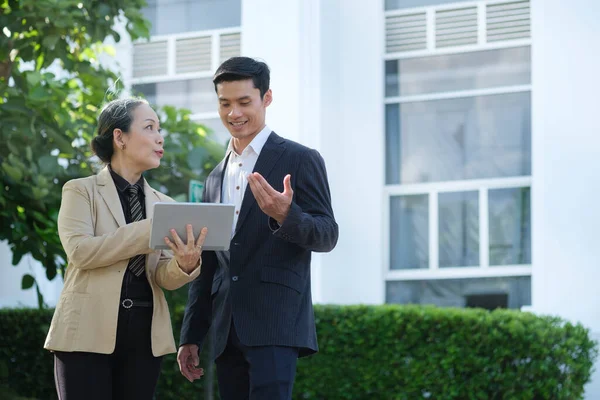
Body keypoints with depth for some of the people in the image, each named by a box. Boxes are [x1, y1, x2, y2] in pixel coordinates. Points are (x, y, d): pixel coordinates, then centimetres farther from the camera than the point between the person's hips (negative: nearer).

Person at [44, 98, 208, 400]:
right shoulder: (81, 191, 1)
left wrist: (184, 264, -19)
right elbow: (79, 250, -15)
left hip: (145, 337, 5)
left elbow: (162, 275, 5)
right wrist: (149, 231, -18)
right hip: (88, 333, -4)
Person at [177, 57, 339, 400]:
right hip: (228, 333, 6)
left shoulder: (301, 160, 1)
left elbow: (327, 236, -5)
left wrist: (285, 216, -26)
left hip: (276, 325, -6)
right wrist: (191, 336, 19)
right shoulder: (216, 178, 20)